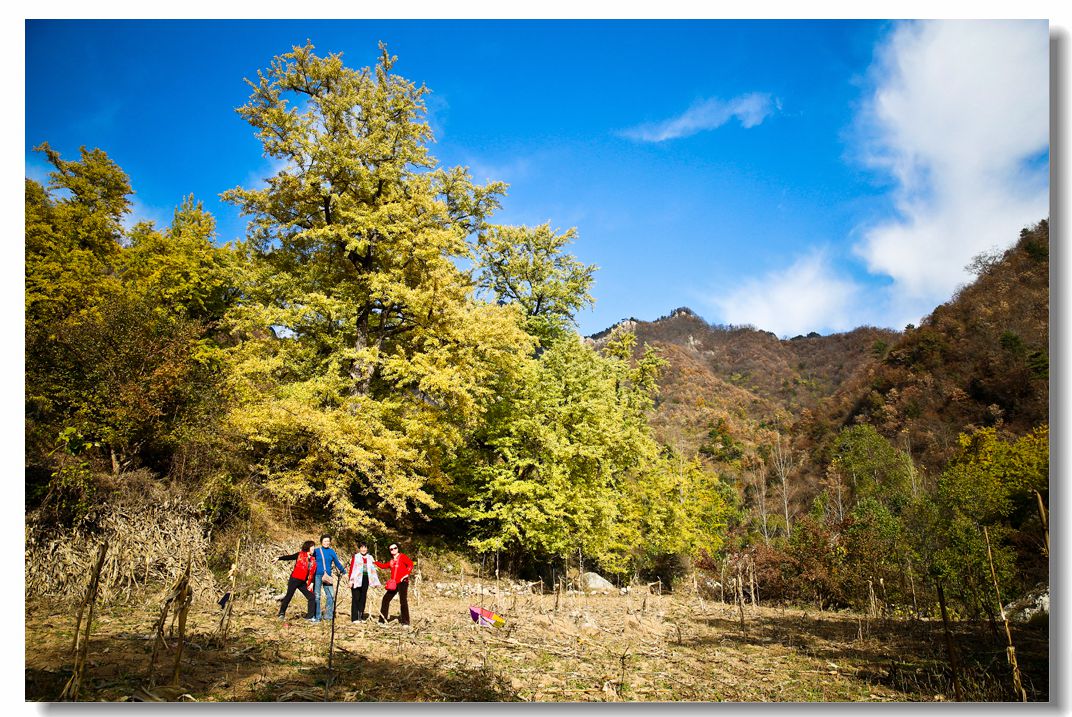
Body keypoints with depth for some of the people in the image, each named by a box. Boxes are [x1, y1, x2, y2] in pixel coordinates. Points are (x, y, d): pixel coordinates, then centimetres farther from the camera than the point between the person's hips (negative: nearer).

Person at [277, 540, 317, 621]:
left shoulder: (313, 560, 9)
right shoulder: (300, 555, -3)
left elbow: (313, 573, 8)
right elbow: (289, 557, -6)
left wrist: (311, 583, 0)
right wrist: (279, 558, -17)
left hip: (303, 582, 5)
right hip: (294, 580, -5)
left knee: (312, 597, 0)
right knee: (288, 596, 1)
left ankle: (310, 616, 8)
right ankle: (282, 613, 18)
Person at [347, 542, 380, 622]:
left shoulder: (370, 558, 13)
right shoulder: (355, 557, -1)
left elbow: (373, 570, 13)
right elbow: (352, 568, -6)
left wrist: (376, 581, 10)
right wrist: (351, 580, -13)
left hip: (365, 579, 4)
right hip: (357, 579, -4)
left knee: (363, 598, 7)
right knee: (356, 598, -4)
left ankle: (361, 617, 14)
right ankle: (354, 618, -2)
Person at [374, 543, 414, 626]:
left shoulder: (402, 556, -1)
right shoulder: (392, 560, 19)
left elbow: (410, 564, -11)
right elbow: (384, 566, 30)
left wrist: (406, 574, -20)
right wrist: (375, 563, 29)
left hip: (402, 582, -8)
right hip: (393, 583, 8)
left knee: (403, 600, -12)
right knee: (386, 599, 8)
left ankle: (405, 621, -8)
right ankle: (382, 619, 18)